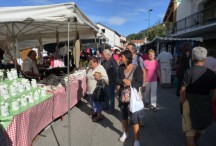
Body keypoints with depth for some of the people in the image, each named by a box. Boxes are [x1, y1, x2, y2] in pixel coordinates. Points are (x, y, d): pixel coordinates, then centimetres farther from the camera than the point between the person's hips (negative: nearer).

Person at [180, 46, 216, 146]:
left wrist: (183, 103, -2)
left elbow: (183, 90, -16)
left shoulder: (189, 72, -14)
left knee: (189, 130, 11)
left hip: (190, 103, -4)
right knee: (200, 127, 29)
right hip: (205, 104, 4)